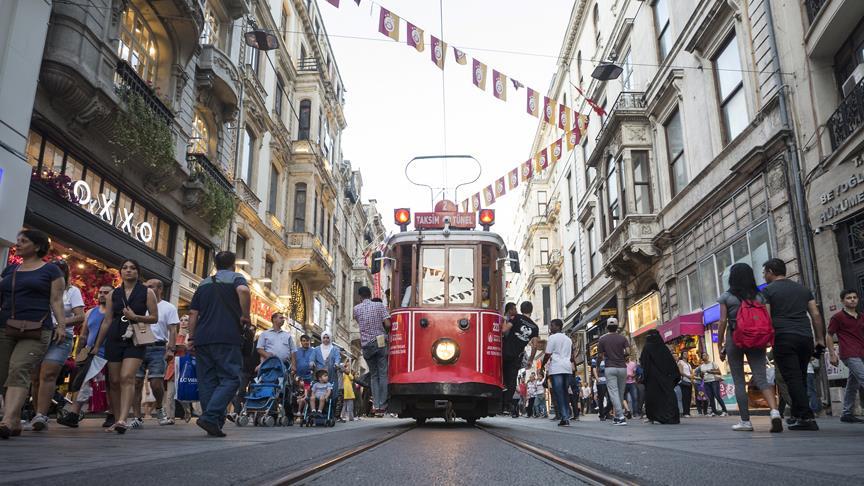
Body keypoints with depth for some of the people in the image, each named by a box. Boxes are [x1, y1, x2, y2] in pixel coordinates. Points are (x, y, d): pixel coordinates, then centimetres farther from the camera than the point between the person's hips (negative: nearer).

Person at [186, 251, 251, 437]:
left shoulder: (204, 284, 21)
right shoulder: (235, 278, 4)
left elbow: (193, 313, 16)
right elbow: (244, 290, -20)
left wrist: (191, 337, 18)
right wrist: (245, 316, -11)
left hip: (202, 338, 6)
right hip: (228, 338, -5)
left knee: (207, 381, 8)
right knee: (230, 379, -4)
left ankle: (214, 424, 8)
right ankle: (210, 417, -19)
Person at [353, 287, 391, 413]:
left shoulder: (356, 309, 4)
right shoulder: (379, 305, -1)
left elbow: (359, 322, 14)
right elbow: (387, 324, -7)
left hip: (366, 345, 2)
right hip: (380, 342, -2)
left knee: (373, 375, 11)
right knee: (382, 374, 2)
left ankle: (375, 405, 4)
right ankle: (382, 405, -3)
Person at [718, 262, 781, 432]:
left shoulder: (726, 297, -1)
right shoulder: (759, 296, 8)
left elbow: (722, 322, -4)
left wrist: (720, 346, 1)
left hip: (734, 339, -3)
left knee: (739, 381, 4)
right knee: (761, 378, -2)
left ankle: (745, 421, 5)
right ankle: (775, 411, -24)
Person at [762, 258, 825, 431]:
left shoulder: (768, 290, 2)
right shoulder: (803, 289, 19)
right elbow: (816, 315, 13)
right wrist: (820, 339, 14)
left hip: (783, 338, -6)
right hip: (806, 337, 6)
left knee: (792, 378, -6)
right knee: (801, 378, 12)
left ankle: (807, 418, -11)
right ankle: (797, 415, 13)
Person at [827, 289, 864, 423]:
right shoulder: (838, 317, 0)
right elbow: (830, 336, 1)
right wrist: (832, 354, -5)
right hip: (850, 355, -6)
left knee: (852, 385, 11)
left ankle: (847, 414, 19)